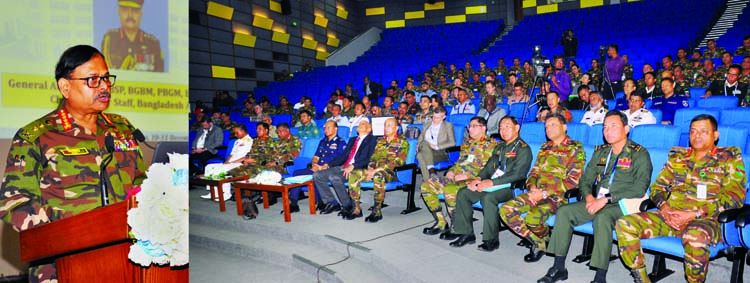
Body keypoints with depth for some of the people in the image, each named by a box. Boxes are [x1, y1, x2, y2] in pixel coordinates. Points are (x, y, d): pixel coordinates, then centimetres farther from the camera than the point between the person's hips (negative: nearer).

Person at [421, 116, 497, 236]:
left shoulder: (490, 145, -2)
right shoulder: (467, 142, 23)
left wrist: (466, 176, -20)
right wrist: (451, 171, 8)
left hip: (472, 181, -8)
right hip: (455, 178, 9)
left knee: (449, 190, -37)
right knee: (426, 186, -5)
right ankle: (441, 223, 0)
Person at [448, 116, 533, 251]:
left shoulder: (523, 149, -6)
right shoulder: (499, 147, 21)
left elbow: (517, 174, -17)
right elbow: (489, 166, 20)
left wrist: (492, 182, -24)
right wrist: (479, 178, -3)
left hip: (510, 187, -8)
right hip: (490, 184, 8)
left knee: (488, 198, -36)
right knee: (463, 193, -8)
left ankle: (491, 240, -24)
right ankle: (466, 233, -4)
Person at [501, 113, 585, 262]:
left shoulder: (575, 149, -2)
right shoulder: (544, 148, 20)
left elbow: (573, 181, -11)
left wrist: (544, 193, -17)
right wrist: (532, 187, -4)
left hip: (558, 196, -7)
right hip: (537, 193, 7)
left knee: (532, 218, -34)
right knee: (505, 210, -14)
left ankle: (546, 239, 2)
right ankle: (537, 242, 1)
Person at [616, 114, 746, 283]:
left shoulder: (730, 159, 8)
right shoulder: (677, 158, 19)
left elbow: (734, 197, -3)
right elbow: (657, 187, 17)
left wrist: (694, 214, -14)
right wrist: (664, 208, -6)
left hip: (705, 220, -4)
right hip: (671, 217, 4)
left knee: (695, 236, -41)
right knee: (624, 224, -19)